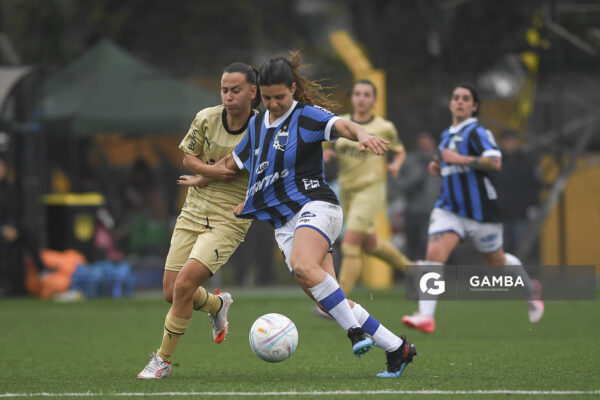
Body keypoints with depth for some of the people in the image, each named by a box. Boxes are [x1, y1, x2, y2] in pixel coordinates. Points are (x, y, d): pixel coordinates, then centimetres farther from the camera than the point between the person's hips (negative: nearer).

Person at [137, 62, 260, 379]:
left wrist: (199, 180, -4)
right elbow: (188, 157, 9)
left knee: (184, 285, -19)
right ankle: (217, 305, 38)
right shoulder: (206, 118, -2)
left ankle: (163, 360, -3)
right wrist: (210, 170, -14)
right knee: (172, 291, 3)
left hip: (230, 219, -4)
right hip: (194, 212, 4)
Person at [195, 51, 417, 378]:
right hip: (285, 224, 7)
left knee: (302, 266, -37)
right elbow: (233, 162, 31)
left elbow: (342, 126, -25)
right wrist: (200, 180, 25)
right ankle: (396, 348, 1)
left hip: (314, 207, -7)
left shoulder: (307, 115, -5)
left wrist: (362, 135, -45)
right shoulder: (258, 124, 16)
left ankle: (355, 330, -29)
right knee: (329, 301, -6)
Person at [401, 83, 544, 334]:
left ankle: (532, 296, 39)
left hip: (479, 209, -6)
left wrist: (460, 159, -26)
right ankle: (425, 316, -25)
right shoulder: (447, 136, 15)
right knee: (434, 254, -16)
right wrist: (438, 168, 10)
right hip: (449, 208, 6)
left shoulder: (476, 132, -10)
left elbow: (495, 162, -25)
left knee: (496, 260, 11)